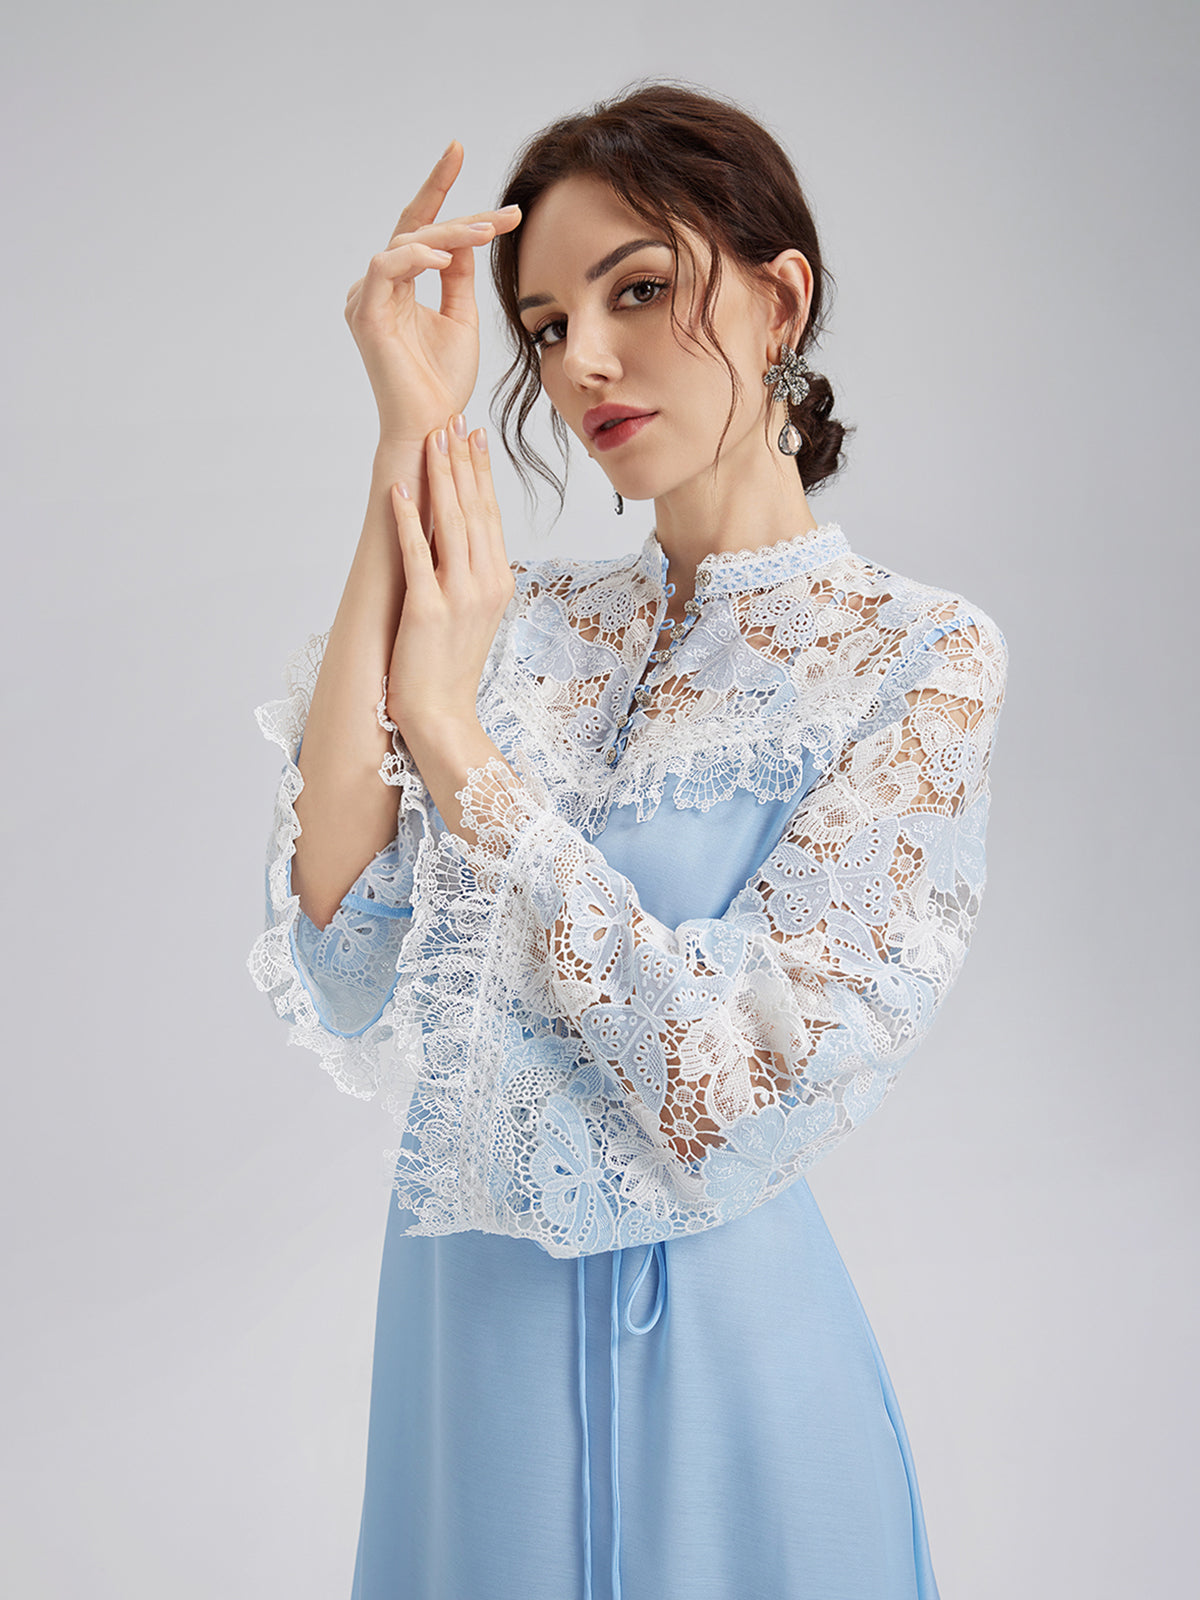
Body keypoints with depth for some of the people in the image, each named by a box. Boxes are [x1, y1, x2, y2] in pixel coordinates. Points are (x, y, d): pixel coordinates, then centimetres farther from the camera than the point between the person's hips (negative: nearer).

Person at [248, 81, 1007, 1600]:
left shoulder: (920, 657, -12)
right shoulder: (536, 616, 0)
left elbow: (736, 1093, -21)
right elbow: (337, 912, -17)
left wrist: (450, 728, -21)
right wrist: (411, 449, -18)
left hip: (710, 1345, -4)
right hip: (458, 1306, 4)